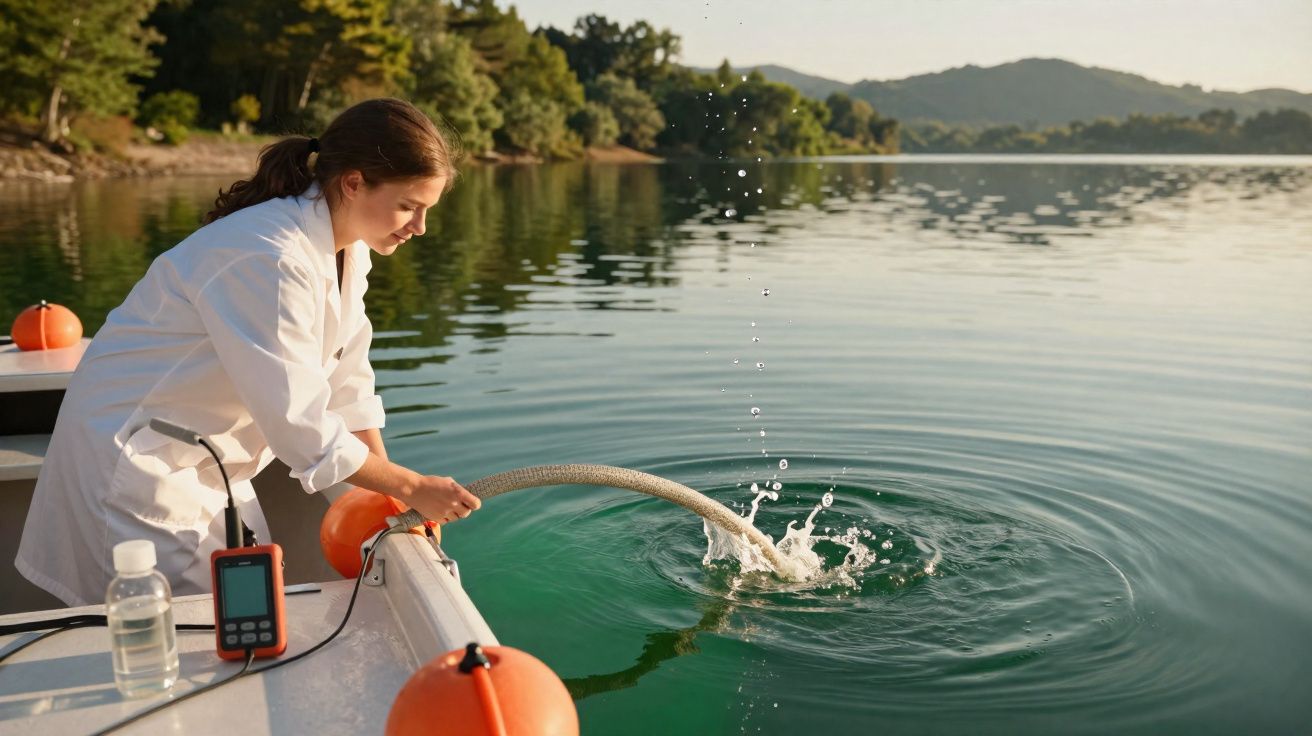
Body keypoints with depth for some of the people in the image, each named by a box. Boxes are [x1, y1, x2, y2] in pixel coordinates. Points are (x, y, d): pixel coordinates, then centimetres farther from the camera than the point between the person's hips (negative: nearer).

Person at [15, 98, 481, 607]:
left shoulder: (345, 248, -2)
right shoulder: (269, 260, -31)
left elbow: (346, 384, 1)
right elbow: (298, 424, -30)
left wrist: (397, 499, -3)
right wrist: (412, 487, -20)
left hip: (211, 464, 9)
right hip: (137, 463, -9)